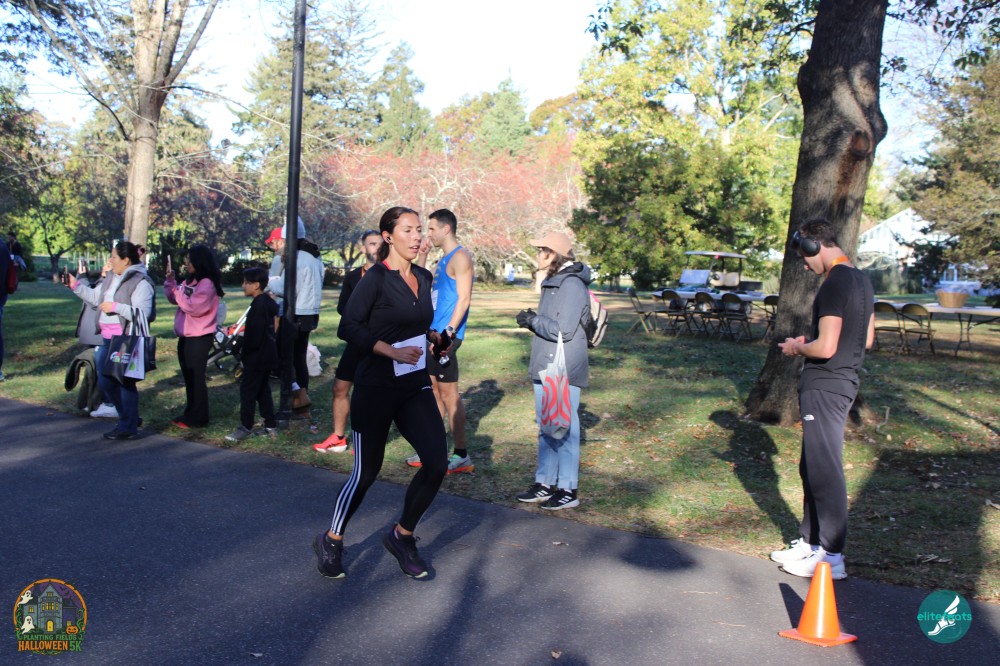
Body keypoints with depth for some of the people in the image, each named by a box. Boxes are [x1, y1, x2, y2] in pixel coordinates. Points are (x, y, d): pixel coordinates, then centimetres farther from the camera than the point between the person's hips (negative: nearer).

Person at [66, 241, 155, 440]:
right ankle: (129, 417, 30)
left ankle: (128, 427, 10)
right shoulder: (112, 279, 14)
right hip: (109, 340, 10)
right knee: (105, 381, 14)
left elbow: (142, 313, -24)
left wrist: (115, 307, -22)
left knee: (126, 383, -2)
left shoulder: (141, 282, -14)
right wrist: (75, 285, 14)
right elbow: (94, 297, 23)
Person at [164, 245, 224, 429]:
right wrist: (170, 281, 3)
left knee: (196, 379, -2)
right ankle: (190, 414, 25)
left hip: (199, 338, -9)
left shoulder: (207, 284, -16)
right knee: (188, 378, 16)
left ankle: (197, 418, 5)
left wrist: (176, 290, -15)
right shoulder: (189, 281, 12)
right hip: (185, 336, 9)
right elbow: (175, 300, 15)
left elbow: (193, 307, -22)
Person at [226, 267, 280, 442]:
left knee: (247, 390, -2)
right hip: (268, 356, 10)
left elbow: (254, 337, -23)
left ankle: (246, 427, 4)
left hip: (257, 357, -10)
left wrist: (244, 349, -7)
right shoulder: (269, 302, 10)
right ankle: (270, 425, 19)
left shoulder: (258, 305, -20)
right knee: (263, 390, 15)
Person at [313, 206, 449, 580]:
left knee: (437, 463, -7)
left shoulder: (424, 278, 9)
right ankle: (331, 542, 29)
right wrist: (394, 352, -21)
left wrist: (433, 336, 4)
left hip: (415, 387, 6)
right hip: (376, 388, -6)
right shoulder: (376, 279, -11)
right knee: (367, 471, 4)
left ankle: (401, 536, 16)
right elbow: (348, 328, -16)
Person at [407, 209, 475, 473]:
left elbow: (464, 299, -18)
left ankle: (462, 456, 2)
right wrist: (423, 254, 17)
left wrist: (448, 332, -24)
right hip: (434, 334, 10)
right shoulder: (443, 260, 18)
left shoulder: (460, 257, -10)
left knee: (449, 395, -5)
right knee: (433, 392, 13)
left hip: (445, 335, -10)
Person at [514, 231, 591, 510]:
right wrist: (532, 320, 5)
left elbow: (563, 330, -21)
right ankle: (545, 484, 26)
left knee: (564, 430, -1)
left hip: (564, 372, -10)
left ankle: (568, 490, 9)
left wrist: (533, 320, -11)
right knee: (546, 429, 16)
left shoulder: (572, 286, -16)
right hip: (544, 370, 10)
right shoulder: (551, 283, 14)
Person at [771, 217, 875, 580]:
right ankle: (810, 541, 28)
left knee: (825, 470, -3)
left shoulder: (835, 283, -18)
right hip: (844, 382, 10)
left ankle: (831, 556, 6)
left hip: (824, 386, -10)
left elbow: (826, 348, -24)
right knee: (812, 466, 18)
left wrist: (797, 347, -4)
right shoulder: (861, 280, 13)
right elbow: (867, 339, 20)